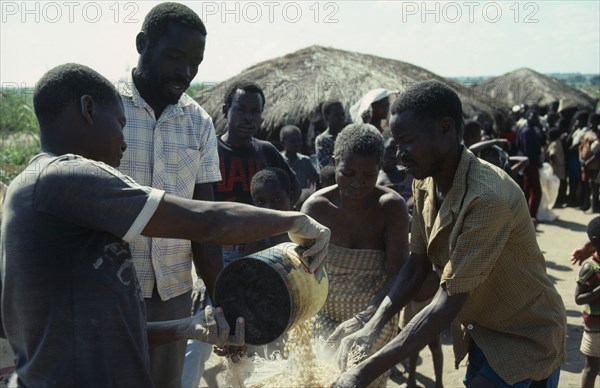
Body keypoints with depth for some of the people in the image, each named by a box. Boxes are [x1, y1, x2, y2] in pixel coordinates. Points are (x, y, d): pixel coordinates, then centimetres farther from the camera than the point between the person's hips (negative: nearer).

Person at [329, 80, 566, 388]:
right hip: (479, 331, 7)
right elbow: (416, 266, -4)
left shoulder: (487, 197, -33)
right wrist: (370, 327, -19)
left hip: (524, 340, -7)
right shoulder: (425, 184, -7)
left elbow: (447, 304, -32)